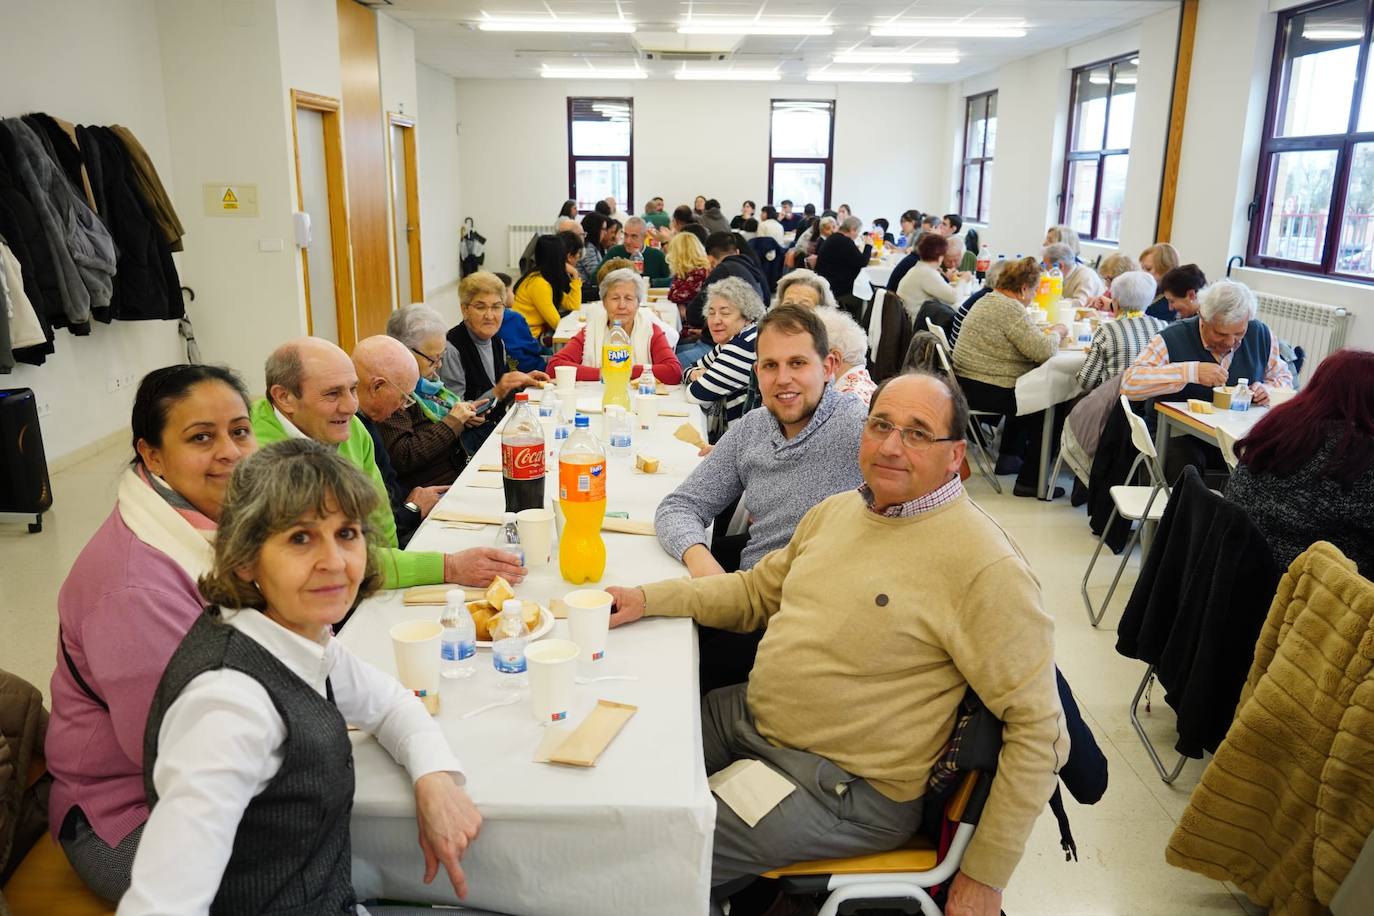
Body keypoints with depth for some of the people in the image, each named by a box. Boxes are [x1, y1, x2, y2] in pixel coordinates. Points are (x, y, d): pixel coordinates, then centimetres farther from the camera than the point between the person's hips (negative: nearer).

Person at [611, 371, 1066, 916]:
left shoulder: (985, 565, -20)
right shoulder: (836, 510, 5)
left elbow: (1038, 728, -17)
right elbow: (757, 591, 17)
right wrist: (648, 599, 5)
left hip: (842, 785, -7)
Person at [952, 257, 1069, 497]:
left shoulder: (988, 300, 12)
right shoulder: (1010, 309, -19)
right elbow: (1042, 351, -22)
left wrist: (1048, 334, 10)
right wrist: (1057, 333, -3)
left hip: (967, 384, 10)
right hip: (987, 393, -10)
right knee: (1045, 404, 5)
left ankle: (1008, 457, 33)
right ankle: (1030, 481, 10)